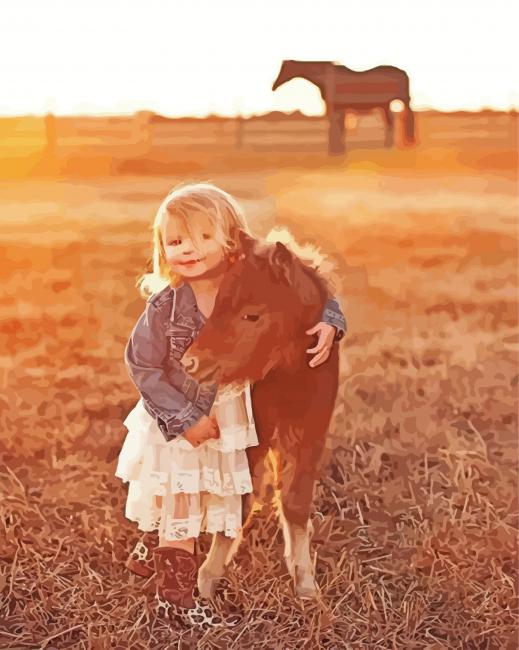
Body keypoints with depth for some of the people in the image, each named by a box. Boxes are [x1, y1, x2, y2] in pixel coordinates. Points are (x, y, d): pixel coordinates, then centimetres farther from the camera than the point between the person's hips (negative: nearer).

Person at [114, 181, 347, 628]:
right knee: (180, 509, 6)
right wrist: (186, 419, -19)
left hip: (228, 423, 5)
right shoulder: (165, 306, -20)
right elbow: (143, 367, -16)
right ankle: (176, 594, 25)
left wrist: (329, 324, -19)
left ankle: (149, 554, 46)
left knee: (212, 503, 21)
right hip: (175, 427, -5)